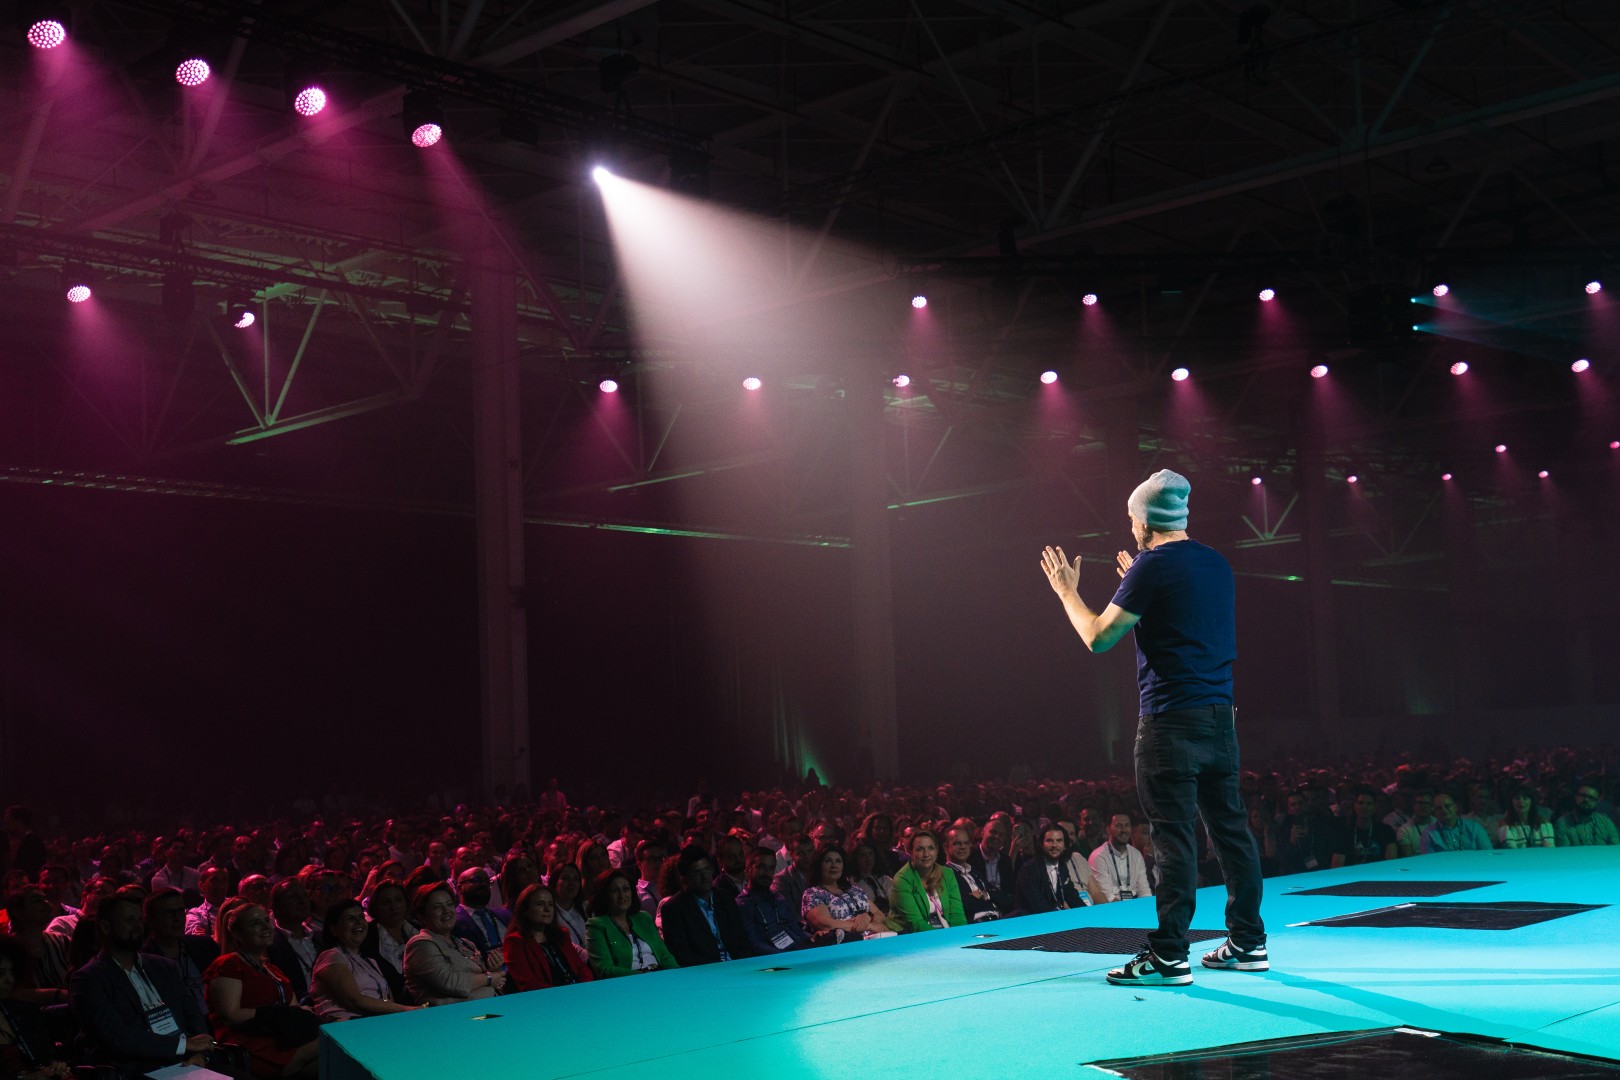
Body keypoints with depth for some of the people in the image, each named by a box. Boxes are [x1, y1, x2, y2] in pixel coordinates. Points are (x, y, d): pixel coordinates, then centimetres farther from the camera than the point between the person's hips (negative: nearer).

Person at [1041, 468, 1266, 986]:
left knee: (1173, 837, -6)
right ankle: (1247, 942, 18)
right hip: (1219, 715, 8)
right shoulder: (1216, 564, 13)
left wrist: (1068, 592, 7)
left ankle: (1168, 957, -4)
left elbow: (1099, 636, -8)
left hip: (1171, 720, -8)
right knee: (1230, 827, 12)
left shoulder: (1153, 565, -10)